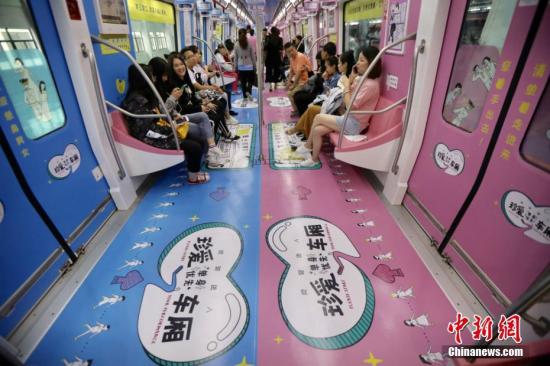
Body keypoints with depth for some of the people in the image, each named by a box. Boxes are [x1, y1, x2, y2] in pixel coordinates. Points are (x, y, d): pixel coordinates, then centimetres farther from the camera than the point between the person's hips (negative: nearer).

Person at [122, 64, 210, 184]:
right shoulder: (136, 100, -19)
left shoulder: (146, 94, 11)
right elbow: (148, 130, -23)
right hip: (155, 139, -10)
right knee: (195, 147, -18)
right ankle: (193, 176, 3)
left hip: (162, 132, 10)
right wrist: (171, 128, -15)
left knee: (201, 142, 0)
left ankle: (194, 169, 15)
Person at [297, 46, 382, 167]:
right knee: (317, 130, -5)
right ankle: (314, 159, 9)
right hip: (349, 119, 9)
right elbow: (347, 98, 12)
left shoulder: (370, 85, -21)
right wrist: (352, 77, 2)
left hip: (354, 124, -9)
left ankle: (307, 146, 11)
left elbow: (350, 106, -23)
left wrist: (346, 86, -14)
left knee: (318, 117, -8)